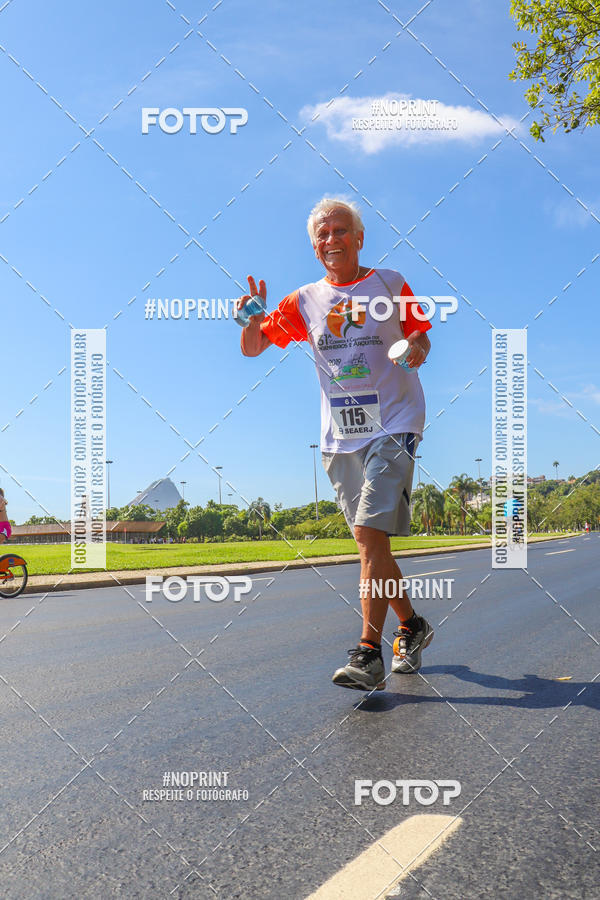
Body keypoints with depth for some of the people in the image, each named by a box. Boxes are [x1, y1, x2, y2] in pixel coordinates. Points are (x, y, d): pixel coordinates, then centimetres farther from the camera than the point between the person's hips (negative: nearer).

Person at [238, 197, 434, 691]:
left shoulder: (389, 284, 3)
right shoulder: (304, 301, 10)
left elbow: (420, 335, 13)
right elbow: (252, 348, 12)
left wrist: (417, 347, -11)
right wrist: (254, 317, -10)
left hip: (392, 425, -4)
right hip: (340, 437, 4)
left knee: (371, 532, -18)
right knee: (370, 541, 8)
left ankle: (369, 654, -16)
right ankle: (412, 626, 28)